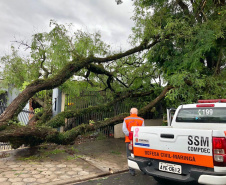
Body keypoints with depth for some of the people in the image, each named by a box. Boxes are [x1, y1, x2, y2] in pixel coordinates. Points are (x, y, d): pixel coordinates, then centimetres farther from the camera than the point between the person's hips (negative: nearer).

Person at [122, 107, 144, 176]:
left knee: (130, 155, 8)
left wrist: (129, 135, -14)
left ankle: (132, 170, 10)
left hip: (129, 140, -1)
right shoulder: (141, 120, 4)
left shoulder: (126, 119, 3)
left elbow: (124, 129, -11)